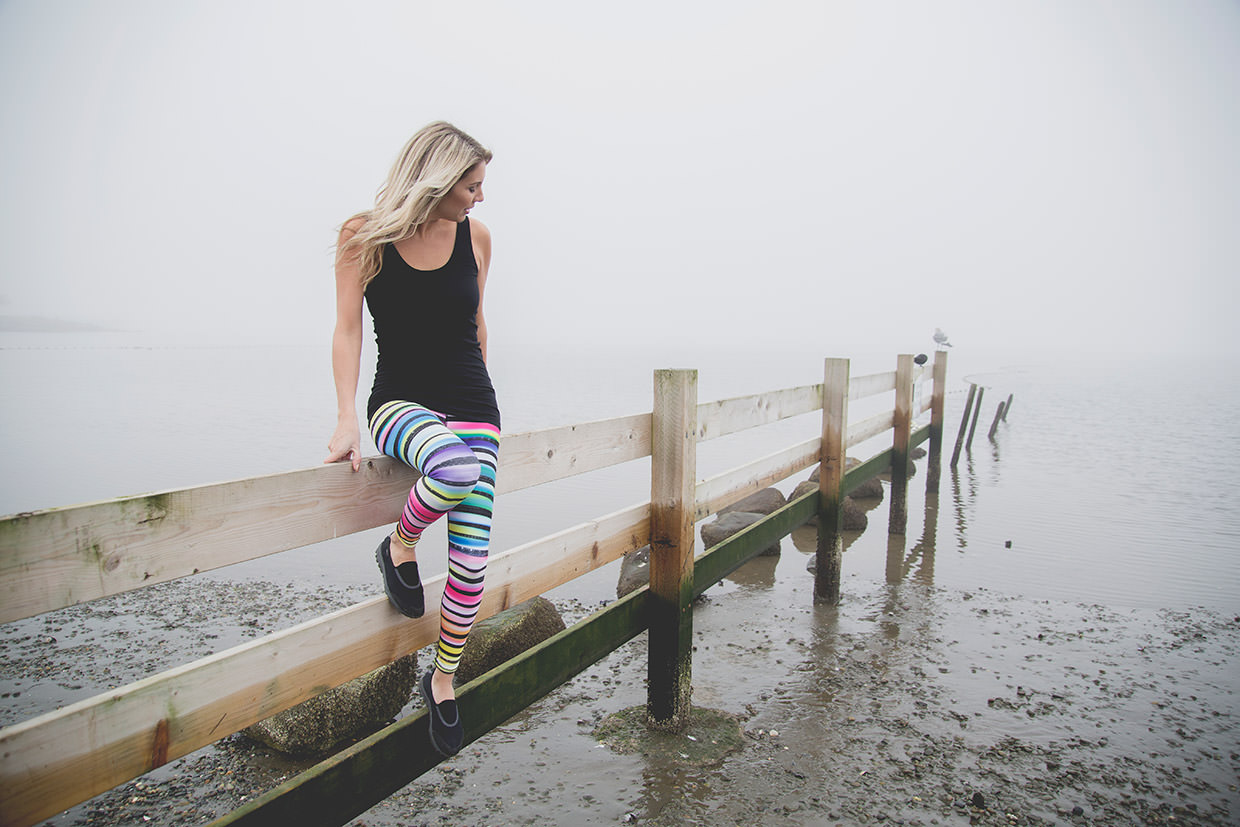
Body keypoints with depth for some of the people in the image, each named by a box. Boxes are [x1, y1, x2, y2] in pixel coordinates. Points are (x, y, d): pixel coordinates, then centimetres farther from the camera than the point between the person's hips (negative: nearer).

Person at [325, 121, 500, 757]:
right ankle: (399, 548, -5)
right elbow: (347, 330, -7)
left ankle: (443, 681, 19)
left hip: (472, 407, 3)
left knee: (471, 560, -5)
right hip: (399, 401, -3)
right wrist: (346, 421, -16)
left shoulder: (475, 237, 3)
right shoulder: (364, 237, -5)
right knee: (456, 469, -39)